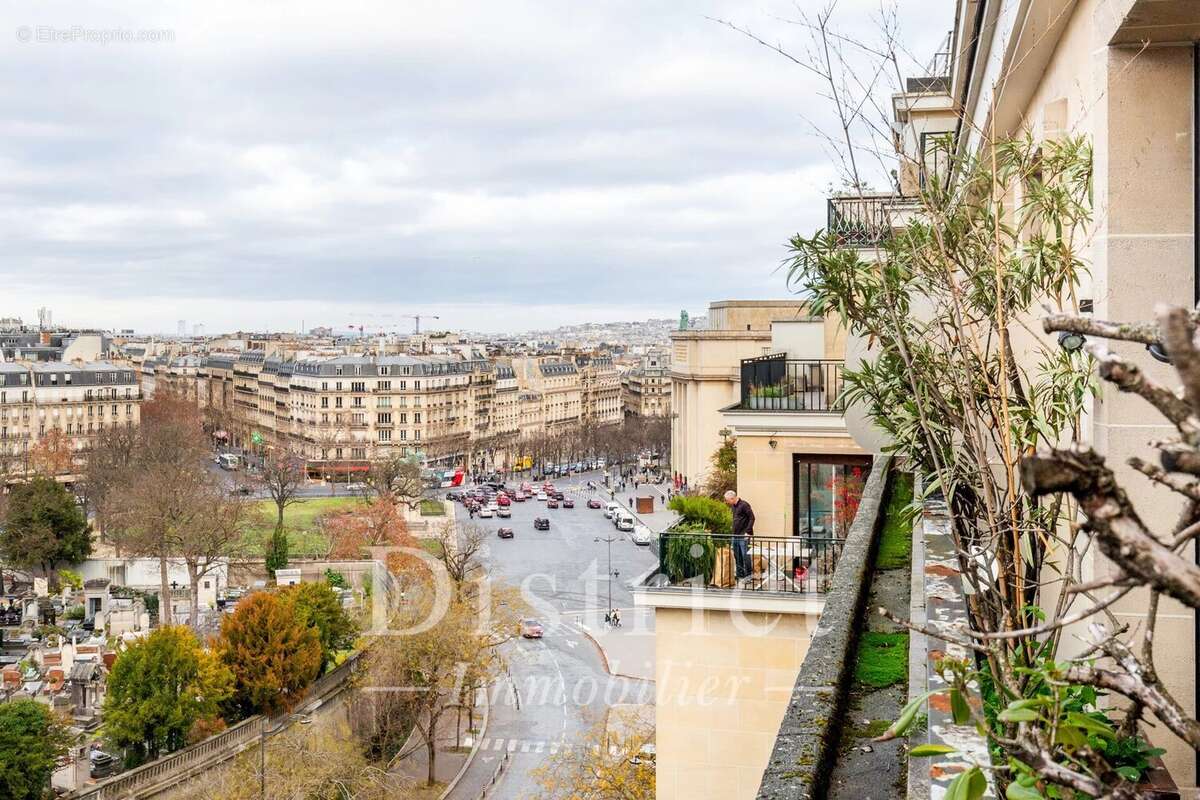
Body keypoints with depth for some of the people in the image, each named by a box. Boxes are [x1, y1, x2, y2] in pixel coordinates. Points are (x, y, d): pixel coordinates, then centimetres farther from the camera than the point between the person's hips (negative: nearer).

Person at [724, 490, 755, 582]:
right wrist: (732, 531, 14)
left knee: (745, 556, -5)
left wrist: (748, 532, -17)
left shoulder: (744, 505, -13)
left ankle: (748, 576, 2)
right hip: (735, 535, 9)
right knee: (737, 557, 13)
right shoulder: (733, 506, 13)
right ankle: (740, 575, 22)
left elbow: (752, 518, -14)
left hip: (743, 536, -9)